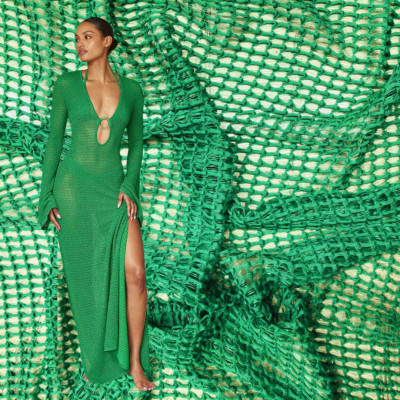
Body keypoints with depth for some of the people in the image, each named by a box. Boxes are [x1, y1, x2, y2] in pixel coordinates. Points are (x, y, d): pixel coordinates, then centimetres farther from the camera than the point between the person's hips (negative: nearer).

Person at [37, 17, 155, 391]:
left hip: (114, 190, 1)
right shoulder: (66, 83, 1)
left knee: (135, 274, -9)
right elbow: (54, 140, 3)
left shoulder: (131, 89, 6)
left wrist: (129, 188, -6)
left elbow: (135, 143, 10)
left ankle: (134, 362, 9)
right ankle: (95, 357, 27)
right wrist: (47, 198, -1)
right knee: (85, 278, 5)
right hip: (74, 188, -1)